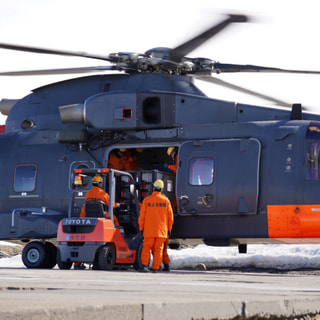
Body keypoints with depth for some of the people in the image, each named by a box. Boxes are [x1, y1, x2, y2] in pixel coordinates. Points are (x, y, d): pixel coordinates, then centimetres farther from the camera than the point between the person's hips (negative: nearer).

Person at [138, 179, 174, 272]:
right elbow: (170, 216, 4)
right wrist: (169, 228, 14)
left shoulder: (147, 200, -3)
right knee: (158, 249, 5)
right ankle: (155, 267, 2)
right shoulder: (166, 200, 0)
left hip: (149, 230, -1)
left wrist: (141, 228, 9)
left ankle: (144, 265, -6)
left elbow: (142, 215, -1)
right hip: (162, 230, 1)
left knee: (146, 247, 6)